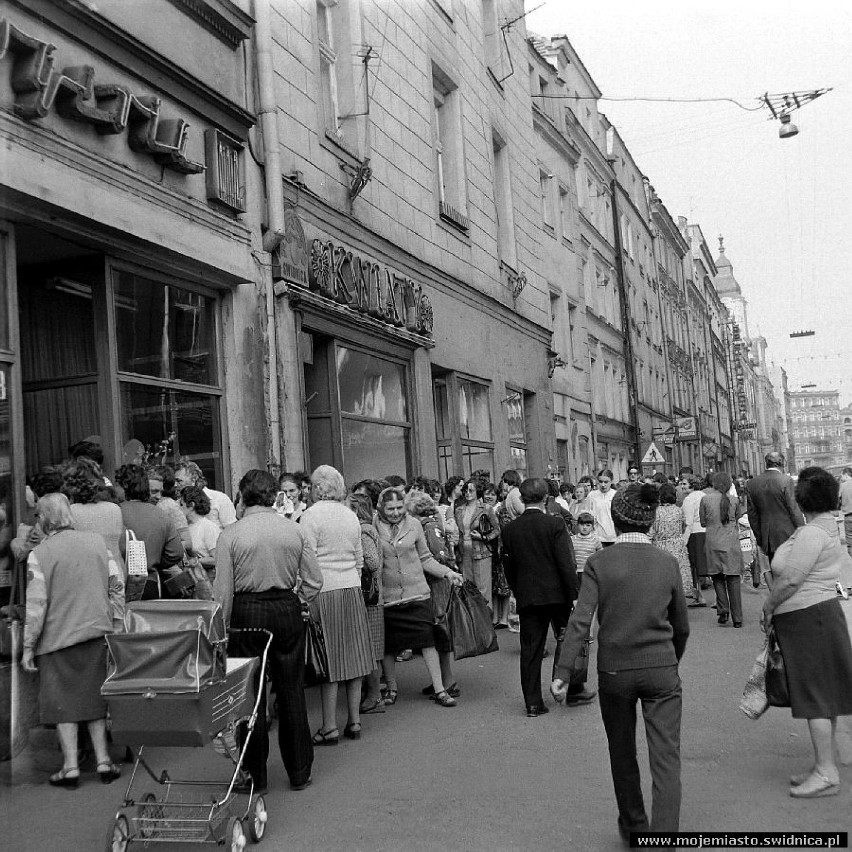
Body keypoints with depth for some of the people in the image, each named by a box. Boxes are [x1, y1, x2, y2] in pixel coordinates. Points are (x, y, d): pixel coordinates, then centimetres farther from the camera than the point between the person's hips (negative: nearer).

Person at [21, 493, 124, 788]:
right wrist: (116, 626, 12)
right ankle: (103, 760, 16)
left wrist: (28, 647, -4)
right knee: (94, 695, 14)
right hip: (97, 632, 4)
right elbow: (117, 586, 4)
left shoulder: (39, 554, -10)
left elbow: (36, 604, -12)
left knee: (63, 702, 6)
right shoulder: (97, 541, 3)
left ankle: (70, 766, 8)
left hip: (58, 637, -4)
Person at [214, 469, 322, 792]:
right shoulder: (294, 530, 1)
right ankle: (299, 772, 20)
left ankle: (255, 775, 17)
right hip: (288, 609, 2)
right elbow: (314, 580, 2)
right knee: (292, 692, 11)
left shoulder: (230, 534, -7)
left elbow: (223, 591, -7)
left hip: (246, 613, -2)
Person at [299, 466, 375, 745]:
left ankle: (330, 727, 5)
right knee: (353, 656, 9)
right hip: (352, 589, 6)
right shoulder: (350, 515, 10)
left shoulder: (311, 515, -9)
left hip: (324, 591, -6)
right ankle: (354, 722, 16)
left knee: (329, 660, -1)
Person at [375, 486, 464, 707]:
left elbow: (425, 558, 10)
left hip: (417, 593, 1)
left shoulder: (414, 524, 2)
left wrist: (448, 572, 2)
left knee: (428, 640, -2)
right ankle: (391, 688, 28)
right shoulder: (374, 527, -4)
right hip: (387, 595, -1)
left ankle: (439, 689, 7)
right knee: (388, 645, 9)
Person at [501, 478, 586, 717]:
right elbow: (566, 563, -12)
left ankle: (533, 703, 8)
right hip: (557, 594, -2)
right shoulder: (555, 524, -10)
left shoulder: (510, 529, 0)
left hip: (527, 597, 3)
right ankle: (574, 690, 23)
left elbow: (508, 567, 7)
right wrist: (573, 595, -7)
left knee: (530, 650, 6)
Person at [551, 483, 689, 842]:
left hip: (614, 671, 0)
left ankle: (634, 828, 36)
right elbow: (681, 627, 7)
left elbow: (579, 621, -15)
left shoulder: (599, 563, -8)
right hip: (661, 669, 0)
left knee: (623, 756, 19)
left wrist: (562, 673, -12)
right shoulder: (668, 563, -2)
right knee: (666, 759, 4)